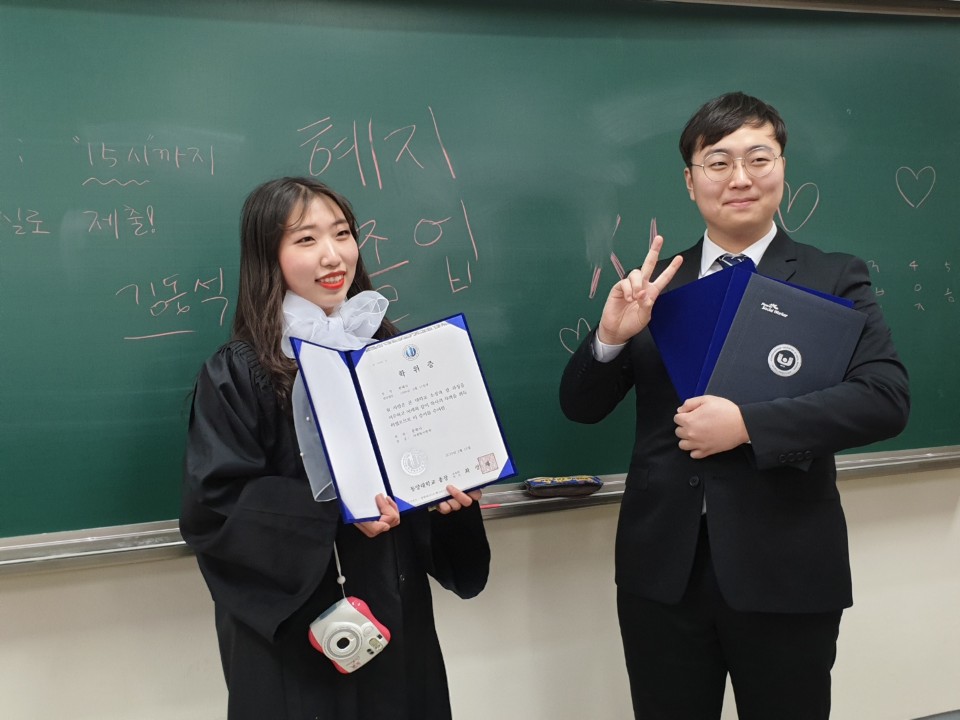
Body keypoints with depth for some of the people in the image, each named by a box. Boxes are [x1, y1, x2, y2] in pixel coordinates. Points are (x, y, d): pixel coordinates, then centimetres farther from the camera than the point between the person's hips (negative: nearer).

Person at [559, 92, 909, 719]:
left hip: (784, 571, -2)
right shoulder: (655, 285, 5)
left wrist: (747, 423, -23)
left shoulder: (833, 280, -1)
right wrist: (612, 334, -15)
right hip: (663, 569, 2)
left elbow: (887, 397, -15)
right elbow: (582, 407, 5)